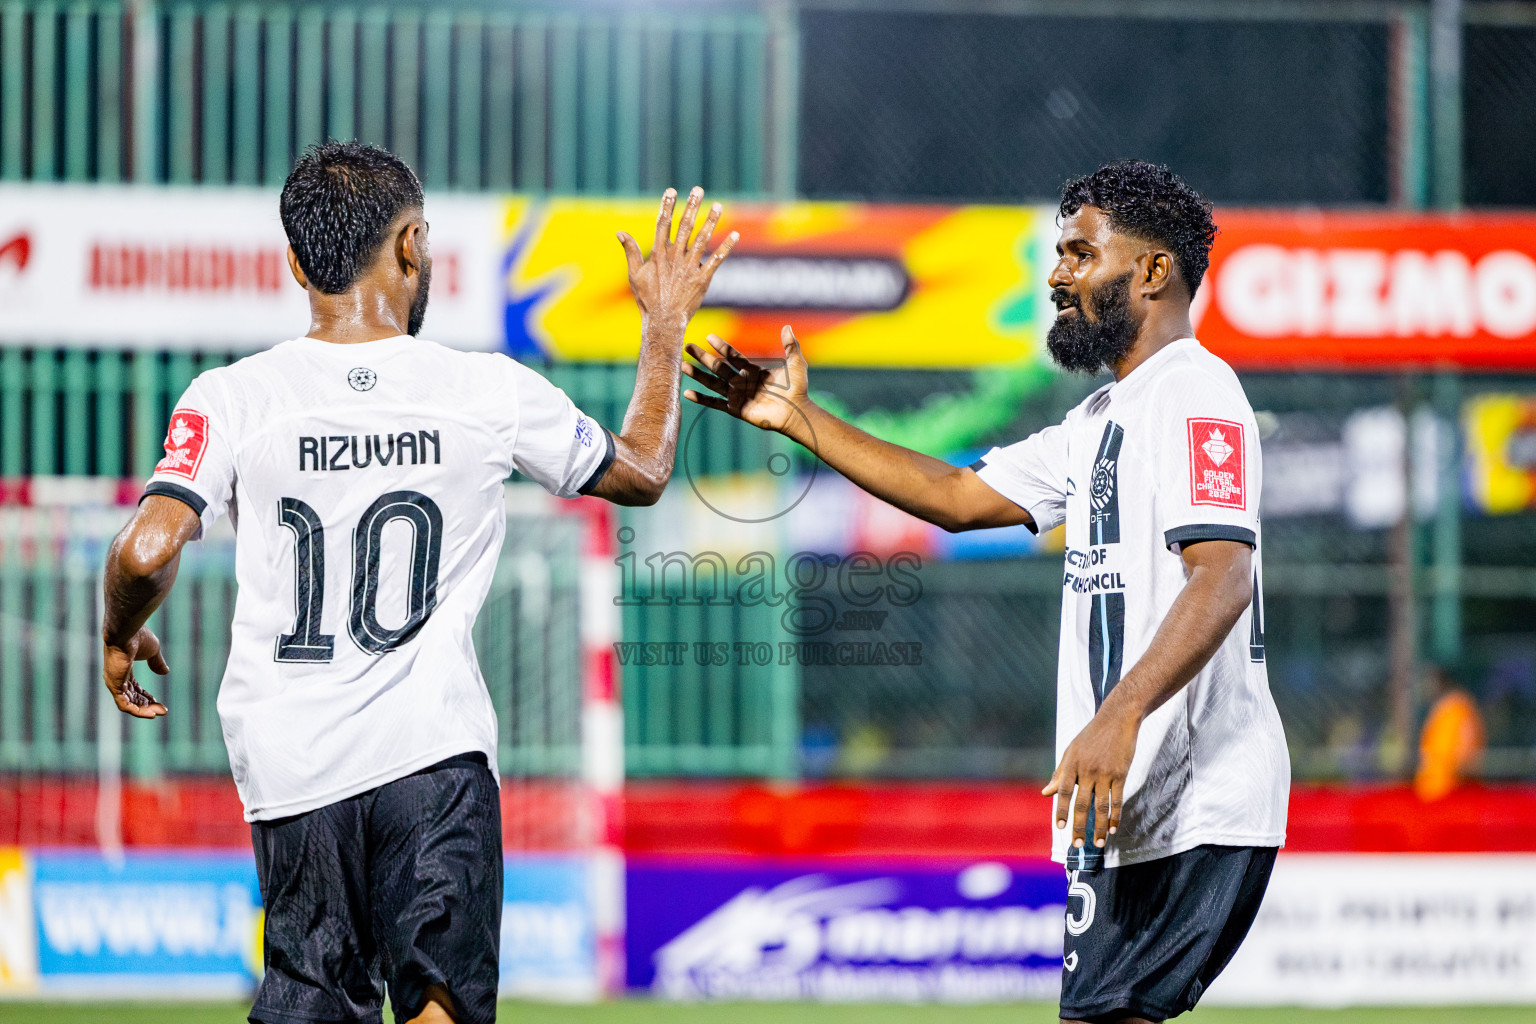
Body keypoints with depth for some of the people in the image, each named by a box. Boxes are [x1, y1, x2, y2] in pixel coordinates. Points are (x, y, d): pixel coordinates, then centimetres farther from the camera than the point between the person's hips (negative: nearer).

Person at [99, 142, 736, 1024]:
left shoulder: (231, 400, -5)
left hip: (294, 756, 1)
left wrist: (121, 635, 7)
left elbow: (148, 551, -15)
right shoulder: (493, 393, -1)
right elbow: (643, 473, 15)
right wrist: (665, 326, 30)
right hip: (438, 750, -1)